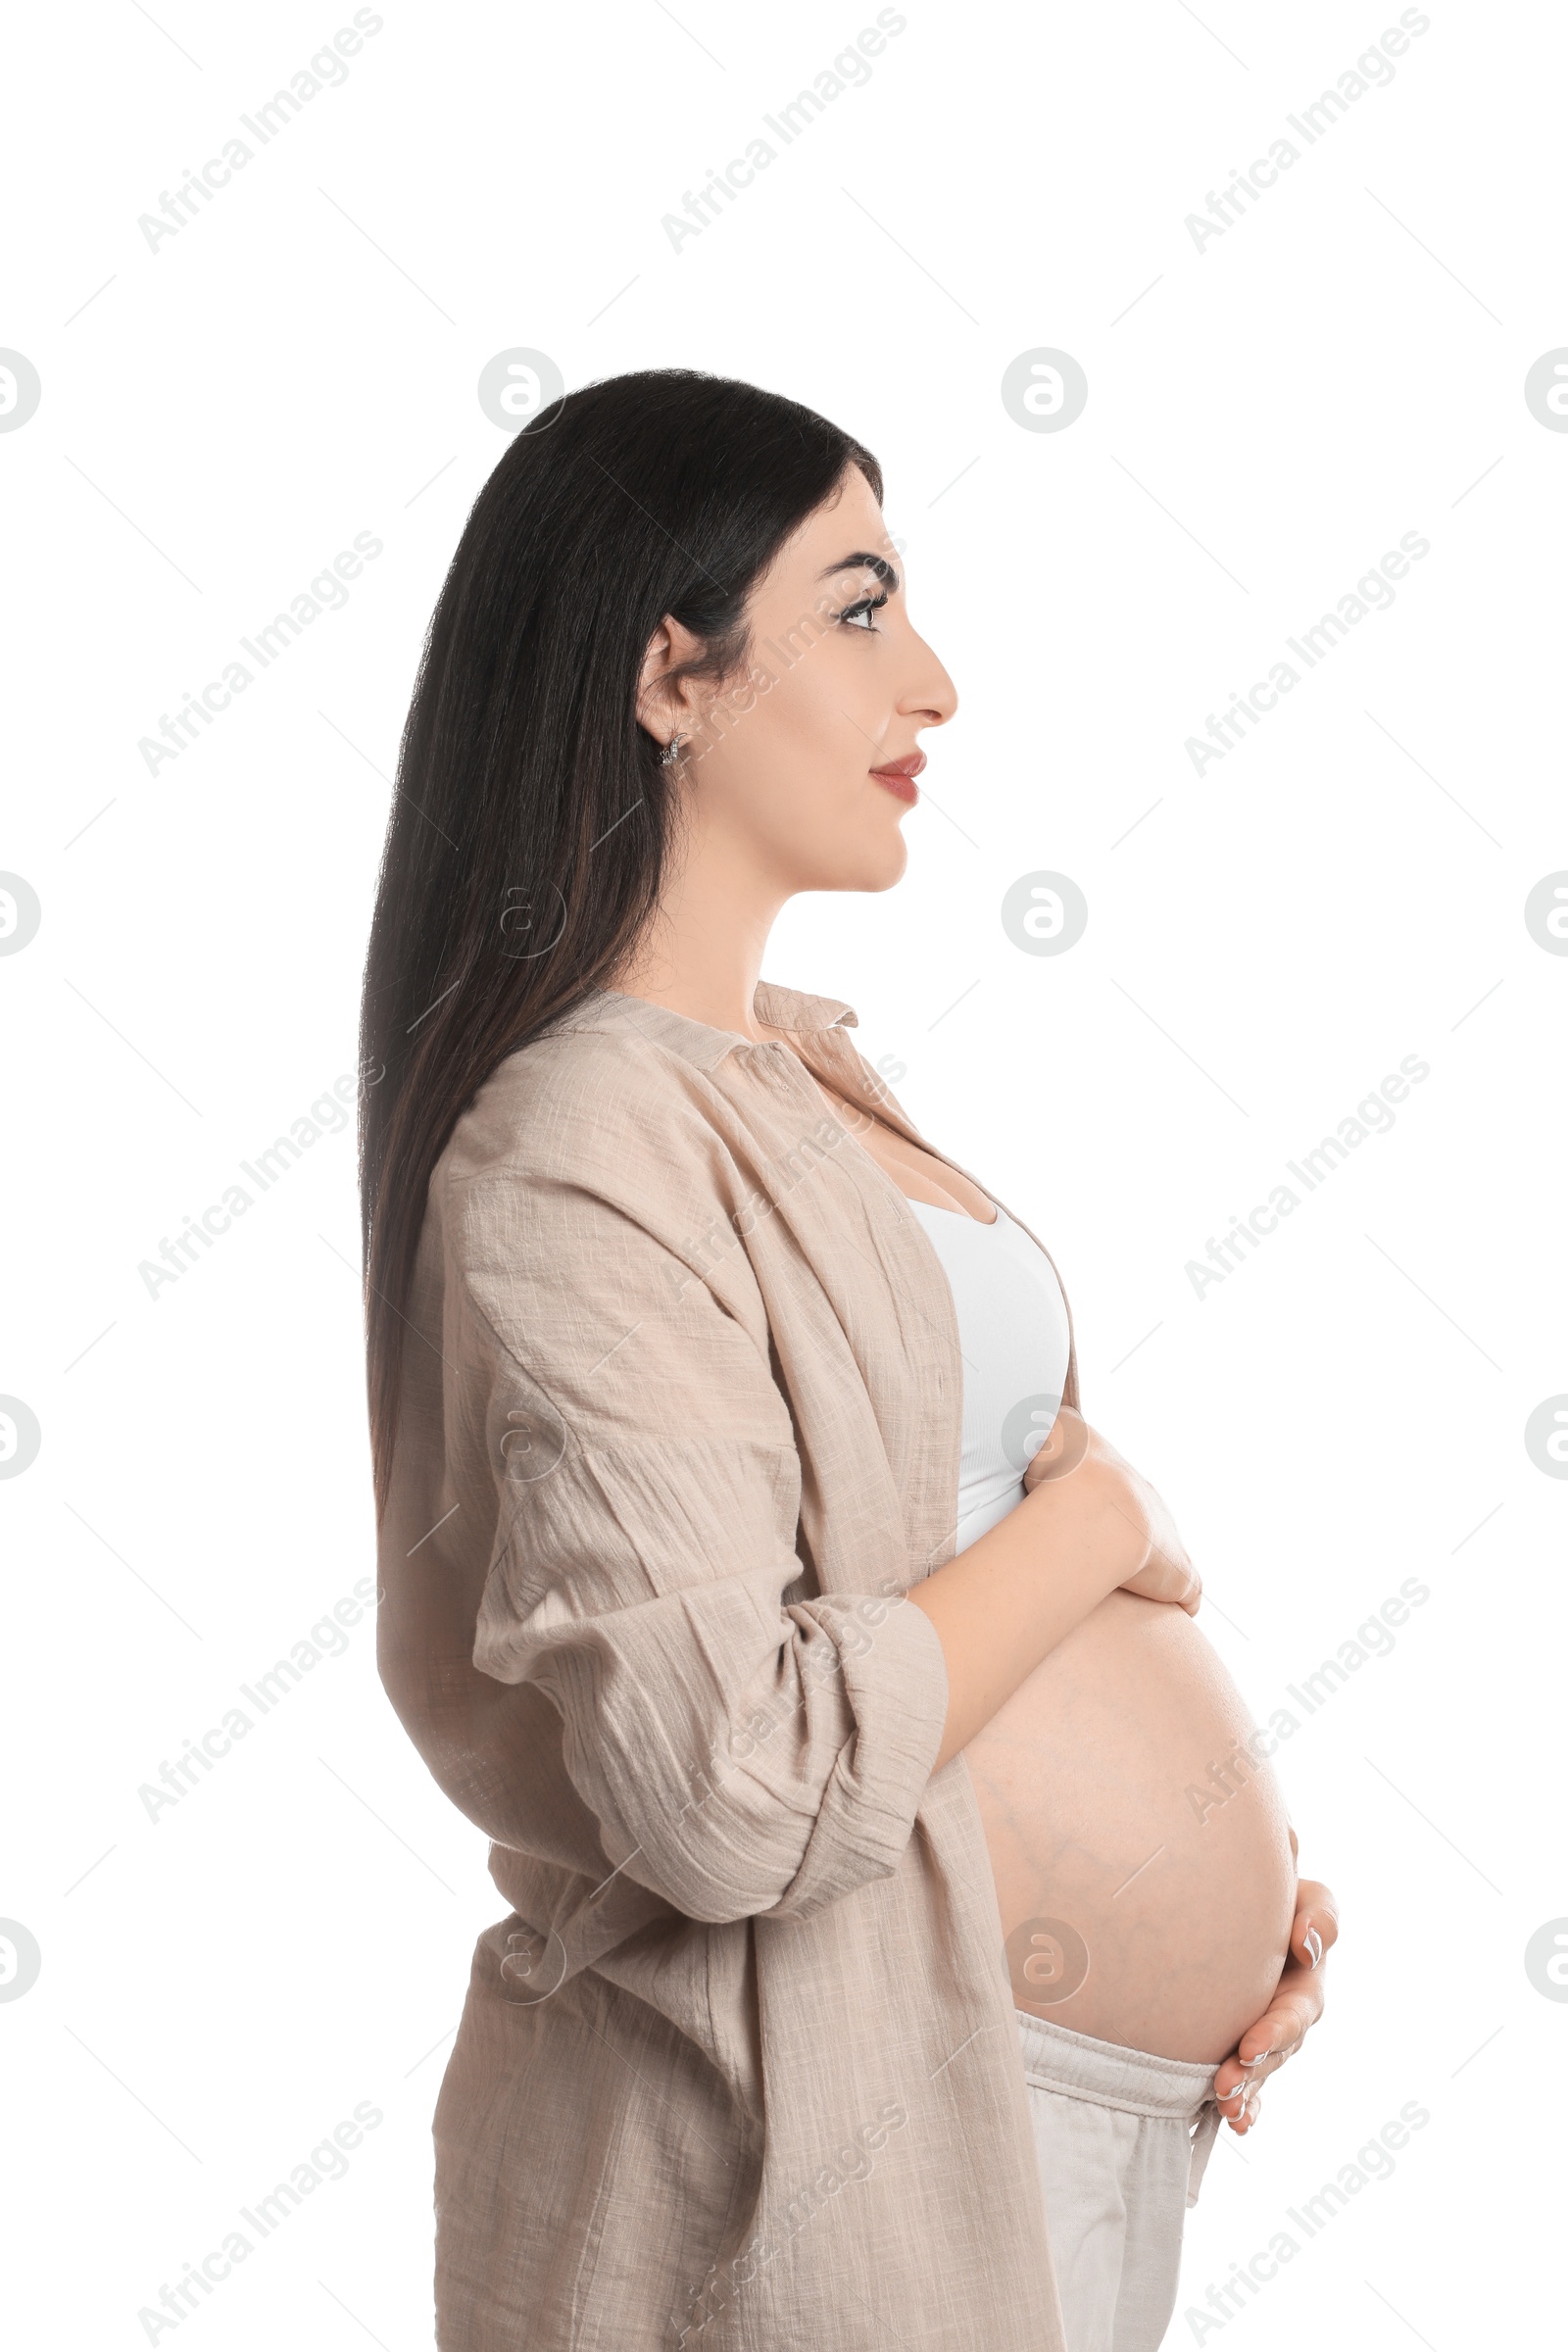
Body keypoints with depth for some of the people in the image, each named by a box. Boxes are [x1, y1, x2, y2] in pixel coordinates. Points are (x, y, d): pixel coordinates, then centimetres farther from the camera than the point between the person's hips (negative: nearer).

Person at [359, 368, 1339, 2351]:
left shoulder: (802, 1071, 10)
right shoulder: (578, 1149, -20)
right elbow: (736, 1783, -28)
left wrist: (1219, 1858, 5)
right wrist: (1096, 1514, -14)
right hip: (820, 2132, -9)